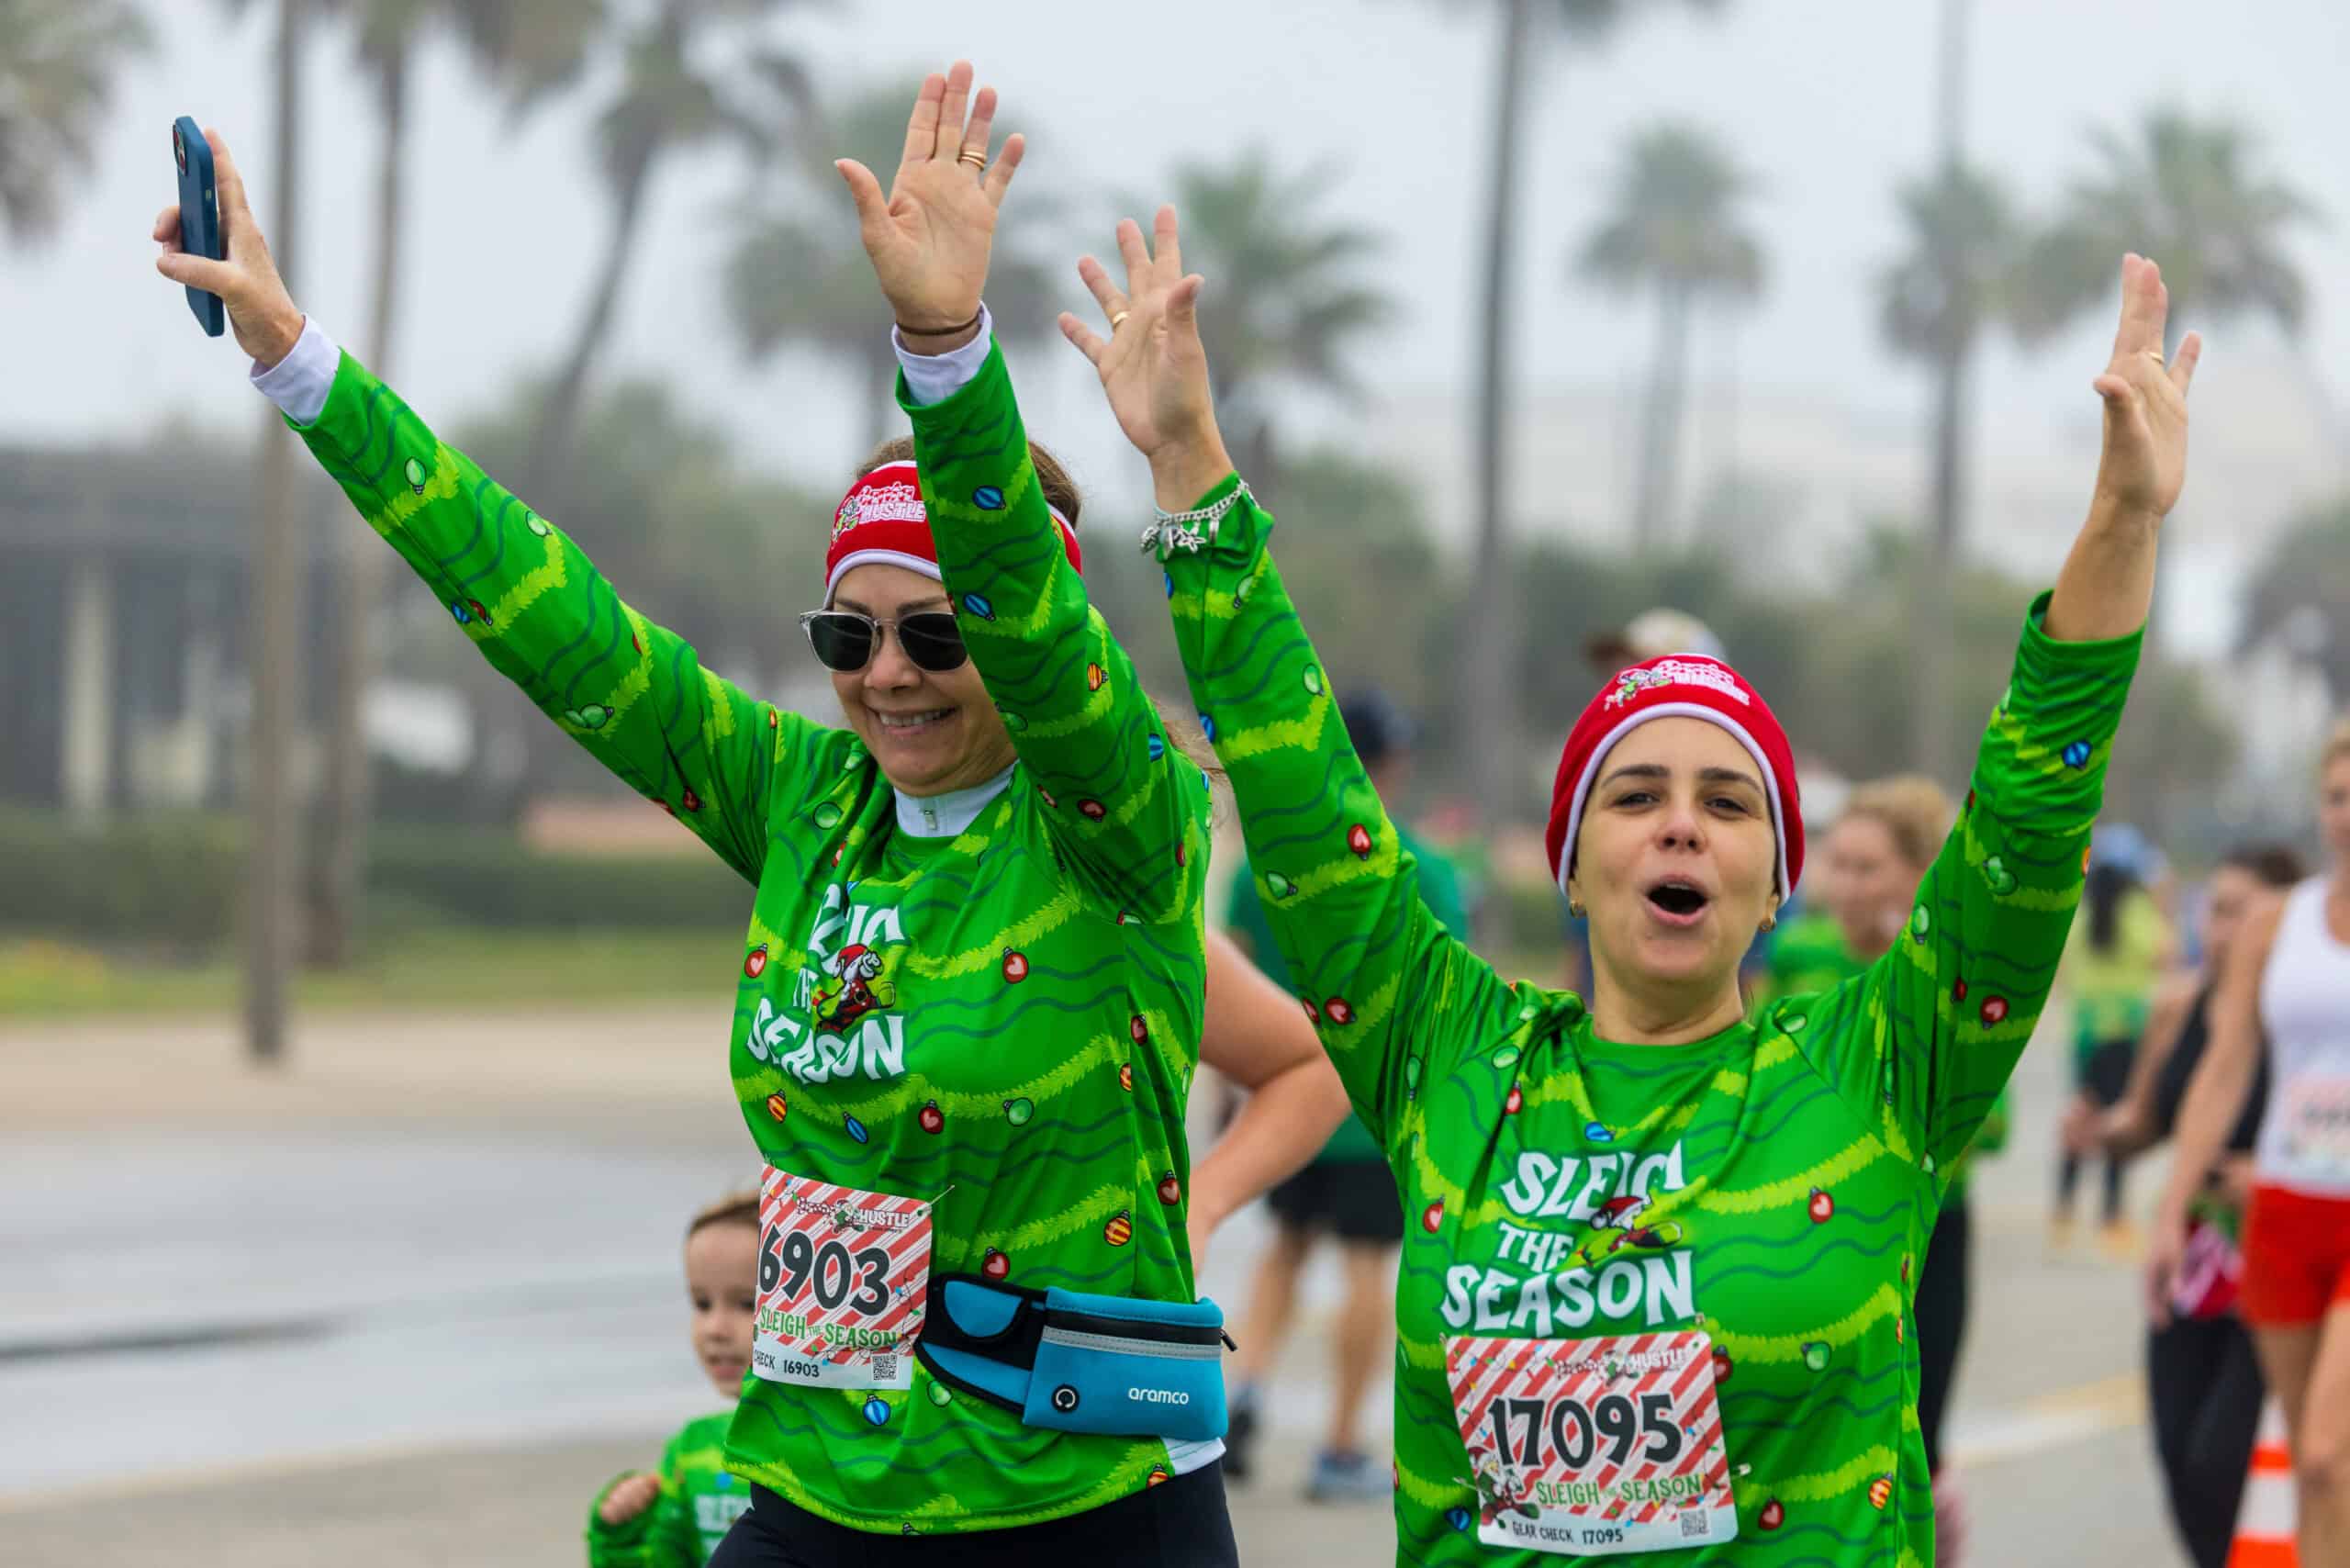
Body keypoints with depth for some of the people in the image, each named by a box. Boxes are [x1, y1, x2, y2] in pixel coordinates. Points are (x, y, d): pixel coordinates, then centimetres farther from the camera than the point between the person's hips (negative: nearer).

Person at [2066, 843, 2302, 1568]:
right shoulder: (2179, 1006, 1)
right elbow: (2144, 1123, 16)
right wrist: (2103, 1131, -5)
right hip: (2193, 1269, 6)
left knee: (2218, 1464, -14)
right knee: (2181, 1461, 6)